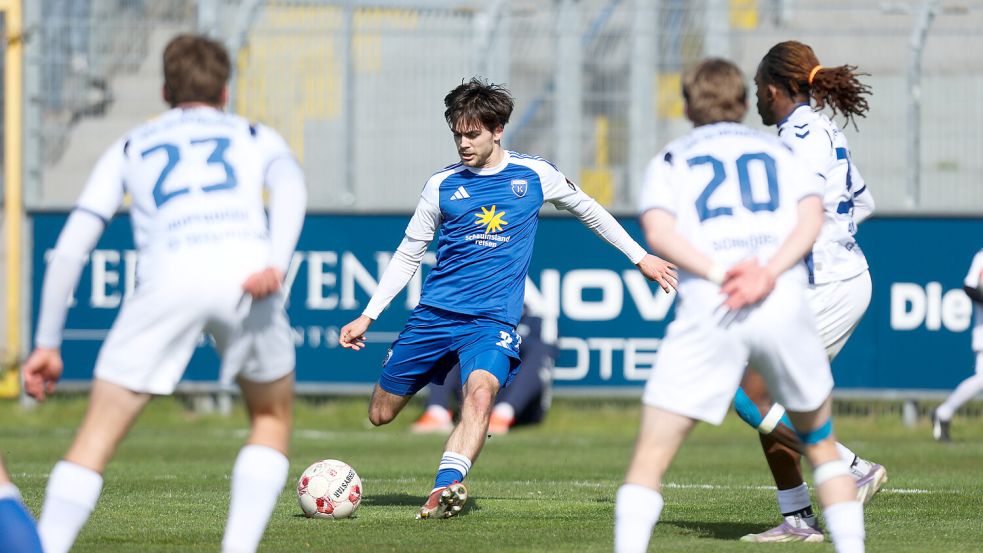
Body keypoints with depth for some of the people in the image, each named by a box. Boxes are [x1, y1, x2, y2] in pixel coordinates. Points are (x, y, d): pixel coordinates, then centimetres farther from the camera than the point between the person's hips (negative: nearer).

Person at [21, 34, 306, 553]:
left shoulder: (129, 147, 32)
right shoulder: (257, 138, 31)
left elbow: (70, 248, 22)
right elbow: (290, 185, 6)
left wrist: (47, 344, 25)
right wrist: (276, 264, -9)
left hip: (169, 277, 0)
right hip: (245, 269, 0)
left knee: (97, 436, 6)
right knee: (273, 419, 23)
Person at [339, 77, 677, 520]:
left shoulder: (535, 175, 2)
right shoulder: (443, 185, 4)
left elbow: (588, 210, 19)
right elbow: (408, 255, 12)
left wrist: (640, 257, 20)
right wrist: (367, 317, 7)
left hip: (493, 319, -2)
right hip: (433, 314, 2)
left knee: (481, 392, -32)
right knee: (380, 414, 3)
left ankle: (445, 488, -44)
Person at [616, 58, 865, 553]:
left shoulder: (671, 160, 19)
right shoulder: (781, 152, 23)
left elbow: (658, 233, -2)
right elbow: (812, 216, 3)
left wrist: (718, 273, -12)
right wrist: (769, 274, -9)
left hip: (709, 309, -2)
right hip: (786, 306, 2)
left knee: (650, 457, 0)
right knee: (822, 444, 21)